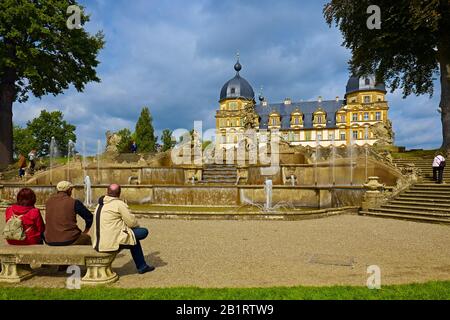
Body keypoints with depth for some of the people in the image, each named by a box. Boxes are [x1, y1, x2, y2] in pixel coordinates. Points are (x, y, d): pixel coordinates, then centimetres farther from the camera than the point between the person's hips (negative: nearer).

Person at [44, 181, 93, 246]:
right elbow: (89, 217, -4)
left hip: (50, 241, 5)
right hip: (68, 240, -5)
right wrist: (85, 231, 13)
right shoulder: (74, 202, -9)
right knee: (86, 238, 24)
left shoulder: (48, 201, 4)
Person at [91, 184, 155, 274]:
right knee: (144, 232, -1)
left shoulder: (100, 205, 16)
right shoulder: (119, 204, -9)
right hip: (111, 242, -9)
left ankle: (142, 266, 30)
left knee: (133, 239, 25)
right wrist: (137, 225, 13)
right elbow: (131, 222, -9)